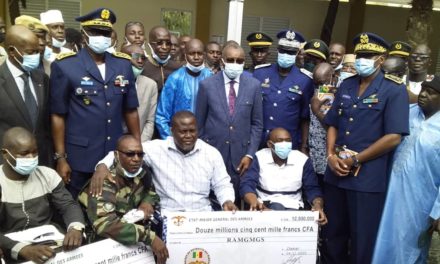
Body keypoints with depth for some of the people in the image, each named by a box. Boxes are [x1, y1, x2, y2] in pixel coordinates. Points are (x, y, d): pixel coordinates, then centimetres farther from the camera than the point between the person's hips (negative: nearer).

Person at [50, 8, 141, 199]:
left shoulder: (123, 64, 5)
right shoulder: (65, 66, -6)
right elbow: (58, 115, -5)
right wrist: (60, 158, -6)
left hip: (116, 156, 3)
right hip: (79, 159, -3)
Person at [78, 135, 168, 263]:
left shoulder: (141, 171, -5)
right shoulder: (107, 181, -22)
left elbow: (151, 191, 15)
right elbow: (104, 224, -35)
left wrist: (147, 202, -8)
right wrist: (149, 237, -38)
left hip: (129, 233, 6)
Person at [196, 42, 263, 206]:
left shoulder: (253, 85, 0)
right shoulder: (207, 85, -2)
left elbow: (257, 124, 4)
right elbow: (199, 123, 3)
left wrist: (250, 154, -2)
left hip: (240, 153, 1)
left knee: (234, 201, 7)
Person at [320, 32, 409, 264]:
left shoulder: (394, 91, -6)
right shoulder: (346, 86, 11)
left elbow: (393, 137, -13)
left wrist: (355, 160, -12)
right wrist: (331, 156, -4)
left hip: (368, 177, -5)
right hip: (335, 173, 5)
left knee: (363, 240, 9)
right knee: (331, 234, 16)